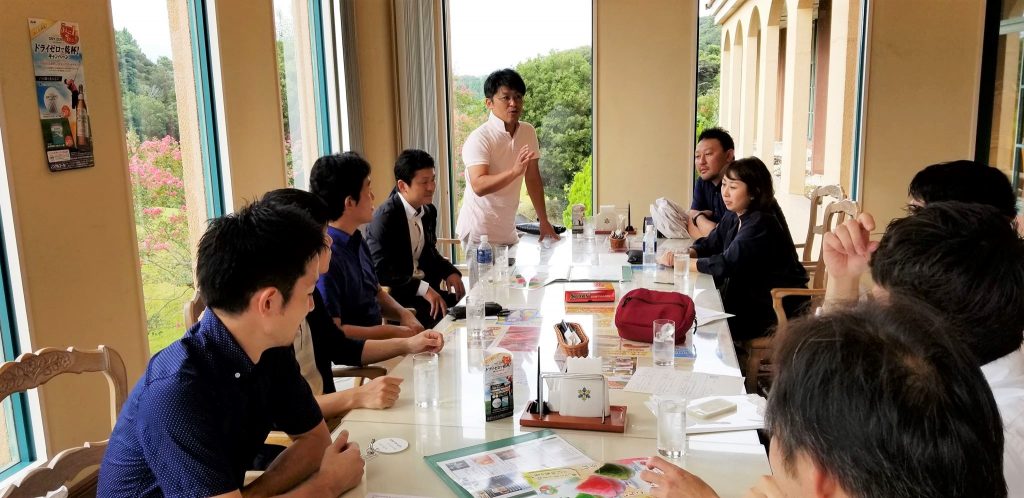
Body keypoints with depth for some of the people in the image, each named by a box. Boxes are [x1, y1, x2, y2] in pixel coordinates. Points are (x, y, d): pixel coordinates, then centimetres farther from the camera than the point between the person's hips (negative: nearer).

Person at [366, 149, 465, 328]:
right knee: (441, 316, -26)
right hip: (394, 294, -7)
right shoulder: (384, 218, -17)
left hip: (426, 286, 8)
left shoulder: (429, 211, 7)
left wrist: (450, 272, 0)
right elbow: (378, 271, -22)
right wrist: (422, 288, -27)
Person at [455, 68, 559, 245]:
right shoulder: (479, 138, -15)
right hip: (479, 232, -6)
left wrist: (544, 222, 8)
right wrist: (514, 171, -39)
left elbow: (533, 179, 10)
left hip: (508, 231, 6)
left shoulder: (528, 132, 5)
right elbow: (478, 186, -27)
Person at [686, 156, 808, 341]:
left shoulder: (762, 222, -24)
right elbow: (710, 243, 9)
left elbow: (727, 264, -29)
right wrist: (687, 253, -13)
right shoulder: (733, 216, 3)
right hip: (751, 296, 8)